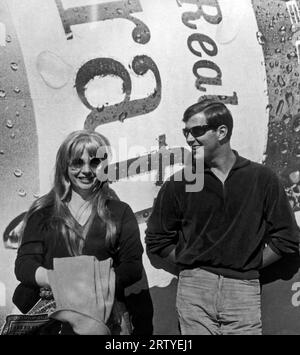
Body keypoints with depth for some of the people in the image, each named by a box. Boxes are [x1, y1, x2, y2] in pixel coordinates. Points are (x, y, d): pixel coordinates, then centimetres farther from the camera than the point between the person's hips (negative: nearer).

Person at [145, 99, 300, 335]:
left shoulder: (263, 178, 0)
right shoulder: (179, 184, 0)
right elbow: (157, 240, 7)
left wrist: (248, 266, 0)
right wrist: (192, 265, 0)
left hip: (243, 290, 0)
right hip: (194, 289, 0)